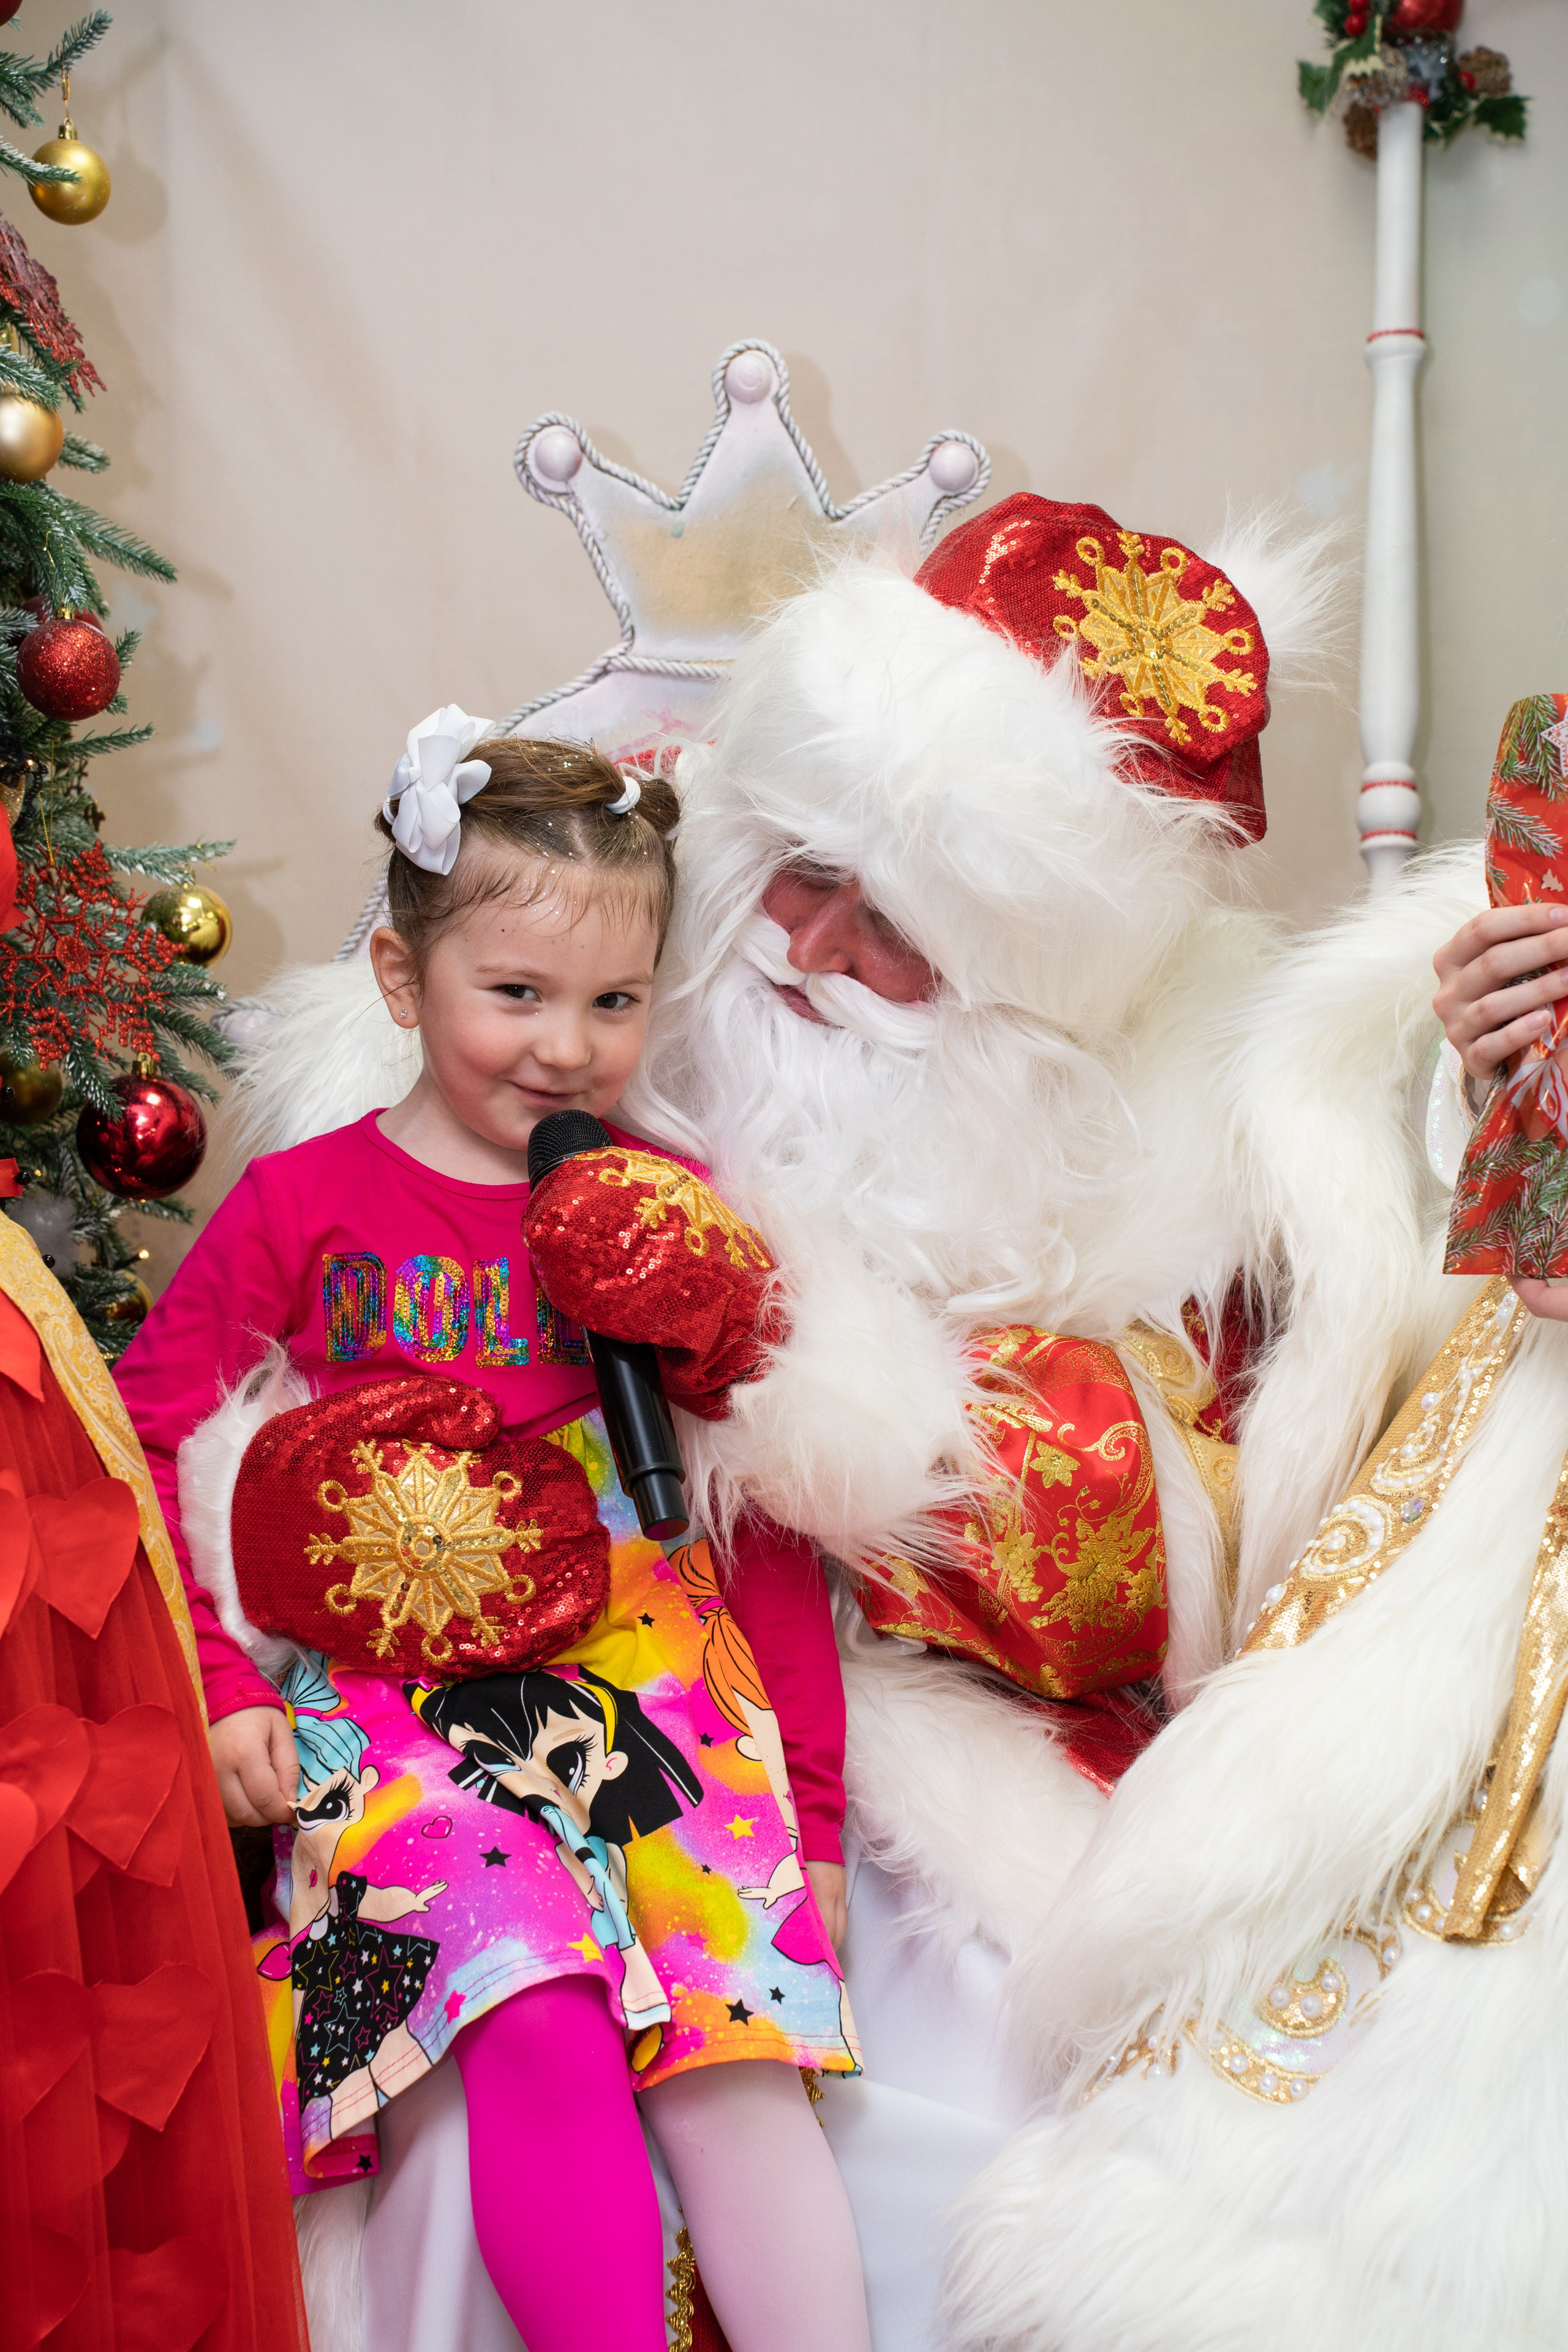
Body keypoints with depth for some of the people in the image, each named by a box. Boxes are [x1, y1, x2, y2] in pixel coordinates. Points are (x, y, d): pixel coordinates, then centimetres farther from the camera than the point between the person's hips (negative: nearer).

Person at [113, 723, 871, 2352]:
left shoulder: (670, 1205, 10)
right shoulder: (302, 1206, 5)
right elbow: (147, 1440, 6)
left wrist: (803, 1768, 8)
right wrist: (215, 1688, -3)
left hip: (640, 1670, 2)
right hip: (392, 1698, -2)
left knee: (738, 2061, -13)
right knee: (543, 2041, -23)